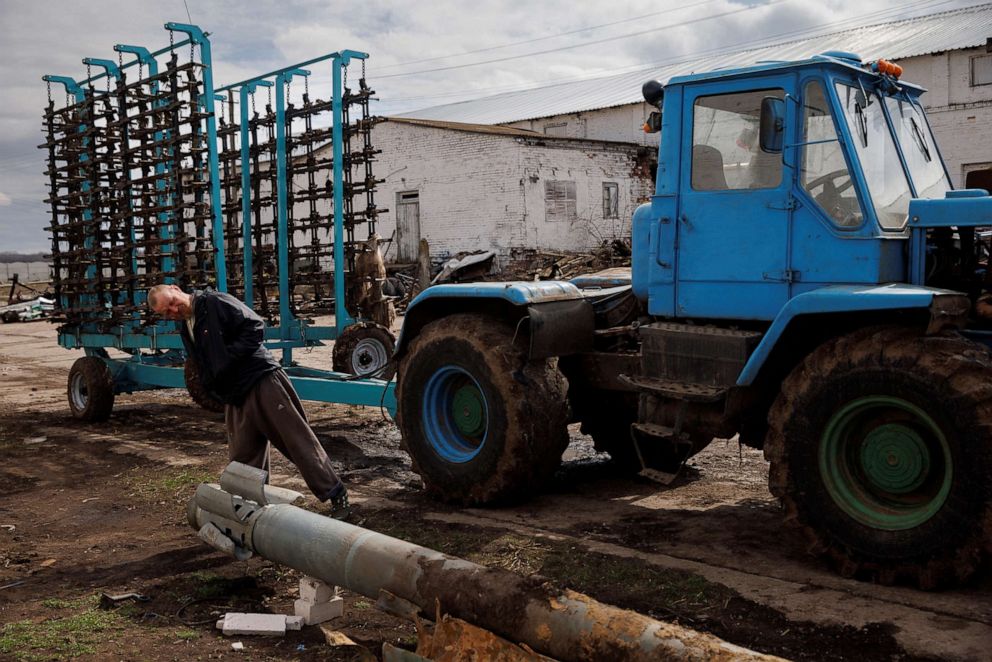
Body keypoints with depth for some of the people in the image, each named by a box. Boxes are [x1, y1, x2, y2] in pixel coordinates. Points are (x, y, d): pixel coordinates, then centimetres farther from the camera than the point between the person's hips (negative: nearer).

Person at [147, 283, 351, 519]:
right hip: (235, 398, 8)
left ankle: (337, 497, -3)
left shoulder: (215, 302, -7)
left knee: (298, 438, -8)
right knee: (242, 459, 9)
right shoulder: (185, 329, 17)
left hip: (262, 381, -8)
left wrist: (231, 357, -15)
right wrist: (217, 392, 10)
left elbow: (255, 326, -15)